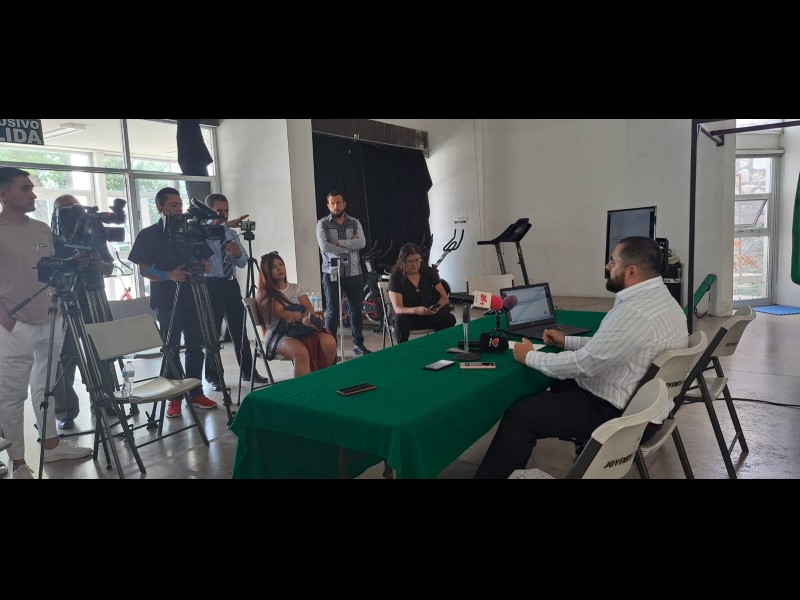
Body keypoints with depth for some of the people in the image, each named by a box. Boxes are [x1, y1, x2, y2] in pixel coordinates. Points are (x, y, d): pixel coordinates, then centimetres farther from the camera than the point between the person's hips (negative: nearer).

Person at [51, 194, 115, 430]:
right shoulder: (51, 240, 1)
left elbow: (109, 270, 8)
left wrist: (96, 261, -13)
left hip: (94, 302, 3)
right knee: (65, 359, -2)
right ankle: (64, 411, 4)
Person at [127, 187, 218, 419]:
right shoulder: (148, 235, -2)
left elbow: (203, 259, 16)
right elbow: (143, 270, -6)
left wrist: (205, 266, -7)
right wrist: (168, 275, -22)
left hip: (193, 297, 4)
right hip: (166, 300, -3)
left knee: (195, 345, 6)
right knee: (171, 349, 4)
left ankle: (196, 392, 18)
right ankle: (174, 398, 13)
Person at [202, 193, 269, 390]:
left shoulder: (231, 234, 11)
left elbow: (243, 263, 10)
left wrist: (238, 253, -12)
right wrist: (227, 224, -40)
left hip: (231, 284, 5)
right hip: (212, 285, -5)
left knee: (239, 329, 10)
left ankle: (248, 371, 21)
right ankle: (213, 377, 18)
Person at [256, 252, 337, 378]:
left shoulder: (296, 288, 20)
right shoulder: (264, 294, 5)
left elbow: (309, 308, 4)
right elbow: (282, 312, -13)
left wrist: (303, 318, -22)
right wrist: (302, 318, -34)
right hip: (278, 334, -4)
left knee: (329, 343, -28)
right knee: (301, 353, -39)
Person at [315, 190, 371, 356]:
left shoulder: (355, 223, 7)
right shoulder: (322, 224, 0)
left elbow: (361, 243, -9)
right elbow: (324, 247, -15)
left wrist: (338, 242, -14)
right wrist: (349, 245, -11)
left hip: (354, 273, 3)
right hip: (332, 273, -3)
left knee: (356, 310, 10)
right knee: (332, 312, 1)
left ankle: (358, 344, 23)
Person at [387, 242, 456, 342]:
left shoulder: (429, 272, 2)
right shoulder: (396, 277, -9)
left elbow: (444, 297, 1)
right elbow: (397, 308, -18)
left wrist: (437, 307, -23)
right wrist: (416, 310, -38)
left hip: (430, 316, 3)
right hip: (408, 316, -3)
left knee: (449, 319, -25)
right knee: (400, 321, -37)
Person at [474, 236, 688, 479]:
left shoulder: (634, 312, -29)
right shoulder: (661, 299, 5)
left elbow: (582, 364, -25)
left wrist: (529, 356, -11)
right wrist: (566, 341, 14)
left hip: (618, 414, -10)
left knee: (519, 414, -9)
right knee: (562, 380, 29)